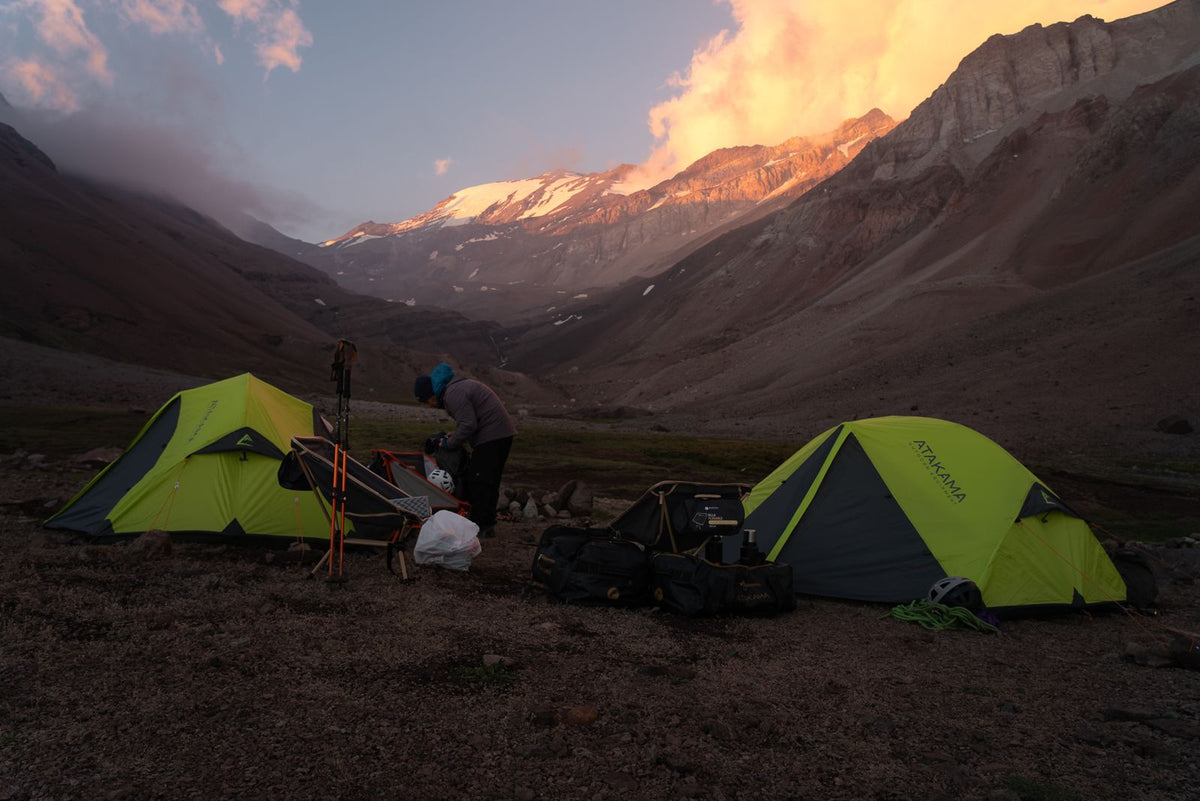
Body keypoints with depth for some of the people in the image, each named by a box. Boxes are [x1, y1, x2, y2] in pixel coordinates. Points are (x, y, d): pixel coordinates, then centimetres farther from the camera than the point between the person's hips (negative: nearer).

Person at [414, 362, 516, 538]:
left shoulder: (454, 394, -17)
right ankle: (487, 525, 20)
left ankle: (481, 526, -5)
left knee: (478, 481, -7)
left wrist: (450, 444, -8)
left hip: (491, 436, -11)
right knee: (489, 482, 14)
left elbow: (468, 425, -21)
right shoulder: (456, 386, 18)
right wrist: (455, 437, 11)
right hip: (502, 433, 11)